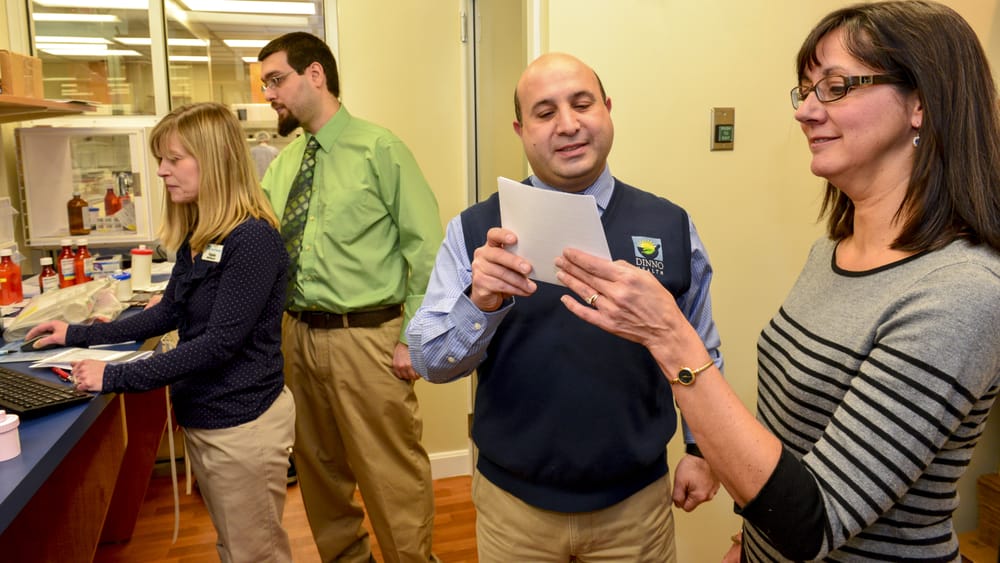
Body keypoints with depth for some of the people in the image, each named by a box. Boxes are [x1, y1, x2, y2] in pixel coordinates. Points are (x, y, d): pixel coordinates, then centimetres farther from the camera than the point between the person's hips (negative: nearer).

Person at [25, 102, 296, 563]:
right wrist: (81, 335, 15)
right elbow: (168, 314, 17)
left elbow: (221, 341, -23)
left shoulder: (253, 239, -21)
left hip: (242, 423, -9)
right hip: (200, 417, 9)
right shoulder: (196, 236, 7)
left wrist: (116, 378, -21)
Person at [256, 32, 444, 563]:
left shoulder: (378, 148, -8)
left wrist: (415, 339, -13)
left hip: (364, 337, -7)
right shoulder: (283, 162, 10)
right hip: (298, 334, 7)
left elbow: (426, 248, -11)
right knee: (319, 470, 21)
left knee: (390, 475, 3)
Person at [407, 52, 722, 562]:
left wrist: (703, 448, 8)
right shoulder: (475, 230, -8)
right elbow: (429, 360, -10)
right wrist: (479, 303, -28)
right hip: (513, 504, 0)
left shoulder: (670, 226, -4)